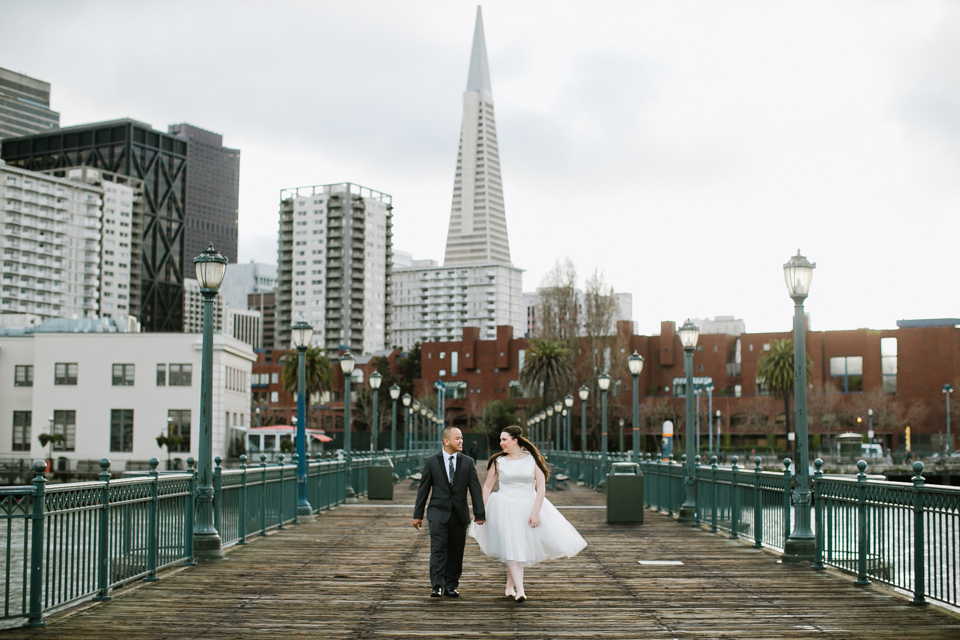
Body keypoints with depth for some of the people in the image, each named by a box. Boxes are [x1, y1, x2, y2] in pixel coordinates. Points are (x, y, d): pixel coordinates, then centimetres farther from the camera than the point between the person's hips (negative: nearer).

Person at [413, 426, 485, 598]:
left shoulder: (468, 462, 5)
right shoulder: (432, 461, 1)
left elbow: (475, 489, 3)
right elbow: (423, 489, 5)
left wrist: (479, 514, -4)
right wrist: (418, 514, 3)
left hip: (459, 514, 2)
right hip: (438, 513, -2)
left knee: (456, 552, 5)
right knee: (438, 549, -11)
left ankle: (451, 586, 14)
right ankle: (437, 586, -13)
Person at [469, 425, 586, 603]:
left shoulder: (533, 459, -2)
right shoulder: (498, 461, 1)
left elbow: (541, 487, -4)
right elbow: (487, 486, 8)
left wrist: (535, 512, -12)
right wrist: (481, 511, 4)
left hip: (528, 507, 1)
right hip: (505, 508, -1)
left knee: (522, 548, 6)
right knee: (511, 549, -10)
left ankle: (509, 587, 22)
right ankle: (520, 591, -15)